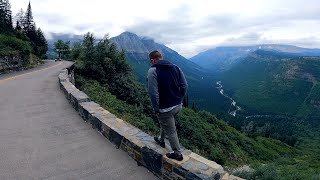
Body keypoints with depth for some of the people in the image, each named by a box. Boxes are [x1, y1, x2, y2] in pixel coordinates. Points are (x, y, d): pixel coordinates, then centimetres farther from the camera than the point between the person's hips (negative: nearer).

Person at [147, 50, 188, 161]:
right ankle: (161, 140, 53)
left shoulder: (153, 71, -15)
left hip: (166, 108, -7)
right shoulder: (175, 67, 3)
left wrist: (156, 110, -12)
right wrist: (179, 99, 13)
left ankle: (177, 154, 27)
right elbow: (184, 86, 3)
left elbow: (153, 93, -21)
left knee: (171, 132, 11)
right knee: (165, 123, 31)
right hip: (178, 106, 7)